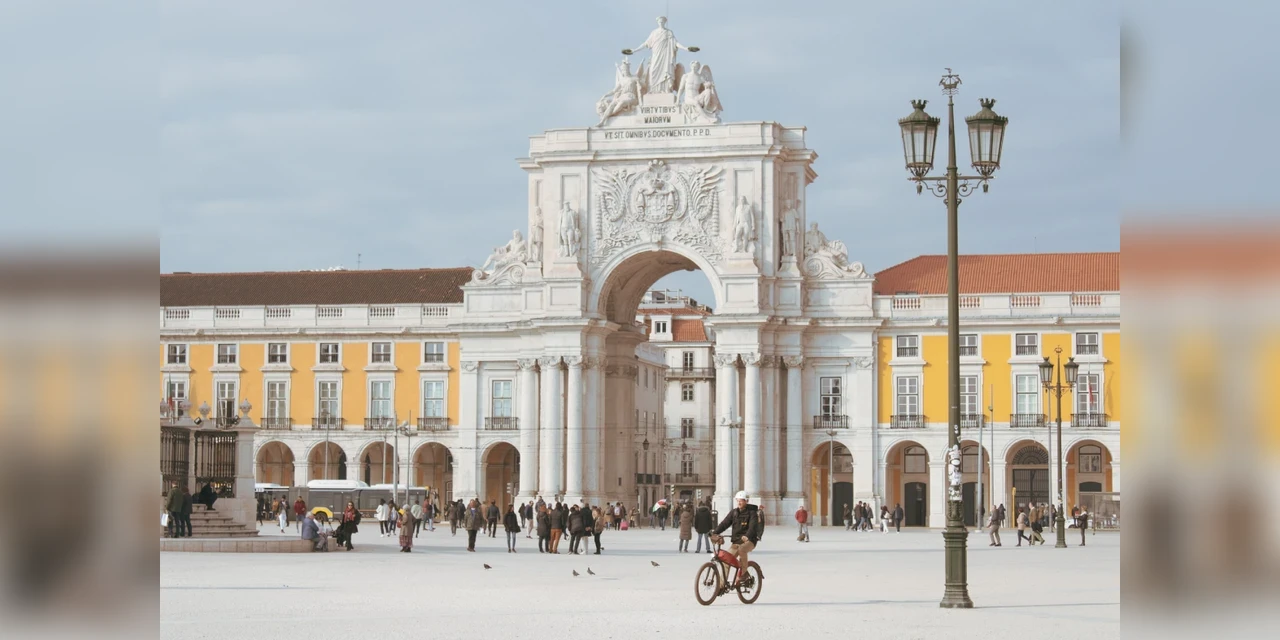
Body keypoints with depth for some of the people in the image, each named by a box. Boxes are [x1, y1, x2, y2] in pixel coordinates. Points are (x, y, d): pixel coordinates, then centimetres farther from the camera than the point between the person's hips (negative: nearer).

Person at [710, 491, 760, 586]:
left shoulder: (751, 512, -6)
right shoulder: (733, 512, 9)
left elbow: (753, 526, -22)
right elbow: (725, 523, 1)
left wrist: (747, 536, -42)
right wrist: (715, 533, -14)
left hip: (749, 540, -5)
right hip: (736, 541, 5)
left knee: (742, 549, -37)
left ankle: (743, 573, -20)